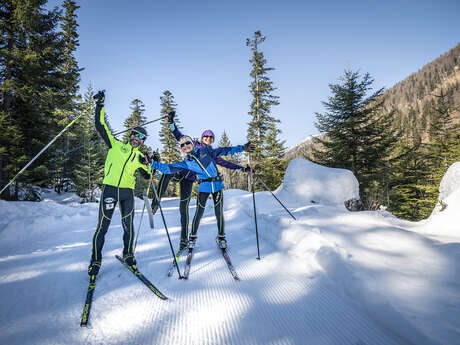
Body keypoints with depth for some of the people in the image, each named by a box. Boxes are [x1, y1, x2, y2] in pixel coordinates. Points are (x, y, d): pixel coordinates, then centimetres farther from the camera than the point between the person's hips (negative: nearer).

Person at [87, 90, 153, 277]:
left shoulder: (140, 156, 16)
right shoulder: (116, 145, 8)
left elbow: (147, 176, 15)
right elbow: (101, 126, 4)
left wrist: (146, 165, -4)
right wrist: (99, 105, 0)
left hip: (128, 192, 3)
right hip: (110, 189, -3)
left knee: (128, 226, 4)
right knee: (103, 226, -1)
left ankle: (128, 255, 23)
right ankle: (95, 260, 12)